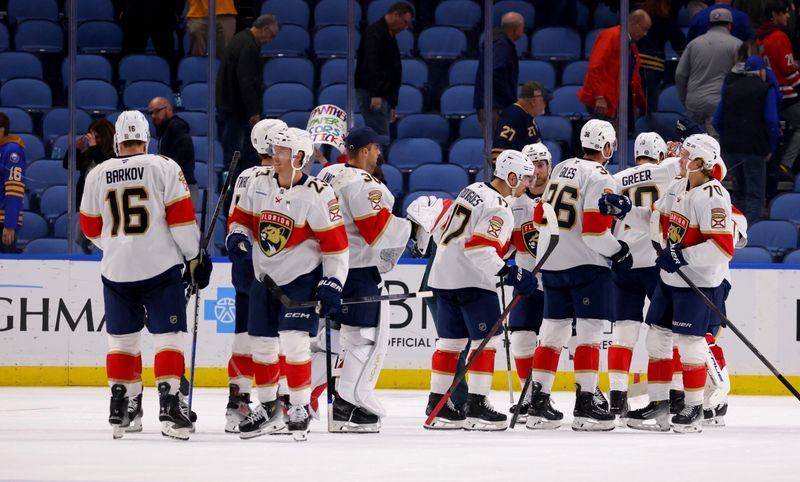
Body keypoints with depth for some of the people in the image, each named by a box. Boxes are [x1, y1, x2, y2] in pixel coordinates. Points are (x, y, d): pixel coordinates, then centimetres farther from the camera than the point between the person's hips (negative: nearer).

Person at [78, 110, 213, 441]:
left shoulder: (97, 175, 4)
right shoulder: (163, 167, -5)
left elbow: (92, 228, 13)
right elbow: (181, 216, -9)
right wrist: (195, 257, 1)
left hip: (116, 269, 3)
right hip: (160, 265, -3)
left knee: (122, 338, 14)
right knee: (167, 336, 0)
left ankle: (120, 408, 14)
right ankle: (169, 403, -12)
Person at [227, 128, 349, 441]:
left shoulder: (317, 194, -16)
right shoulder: (258, 185, 0)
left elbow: (335, 242, -13)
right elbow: (243, 216, 15)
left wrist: (332, 283, -16)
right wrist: (238, 235, -7)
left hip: (302, 278, -6)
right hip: (265, 277, 6)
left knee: (293, 341, -16)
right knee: (261, 344, 9)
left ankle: (300, 409, -4)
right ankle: (269, 409, 24)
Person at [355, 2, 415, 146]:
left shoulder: (390, 36, 20)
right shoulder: (375, 32, -11)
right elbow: (370, 64, -23)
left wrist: (392, 105, 23)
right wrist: (375, 94, -30)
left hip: (381, 95, 10)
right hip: (370, 93, -10)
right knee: (381, 138, -14)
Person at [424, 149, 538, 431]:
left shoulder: (472, 191, 12)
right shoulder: (499, 209, -15)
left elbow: (441, 231, 17)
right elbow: (480, 247, -26)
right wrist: (509, 274, -26)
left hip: (443, 273, 9)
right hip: (472, 281, -9)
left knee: (451, 341, 13)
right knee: (487, 341, -3)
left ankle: (437, 406, 15)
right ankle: (476, 407, -6)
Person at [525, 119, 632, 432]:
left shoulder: (561, 170, 12)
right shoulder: (600, 179, -12)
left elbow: (541, 216, 17)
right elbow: (595, 231, -19)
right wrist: (619, 252, -4)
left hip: (551, 263, 8)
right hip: (585, 264, -7)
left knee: (553, 332, 11)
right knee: (589, 332, -5)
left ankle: (538, 403, 10)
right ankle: (584, 403, -10)